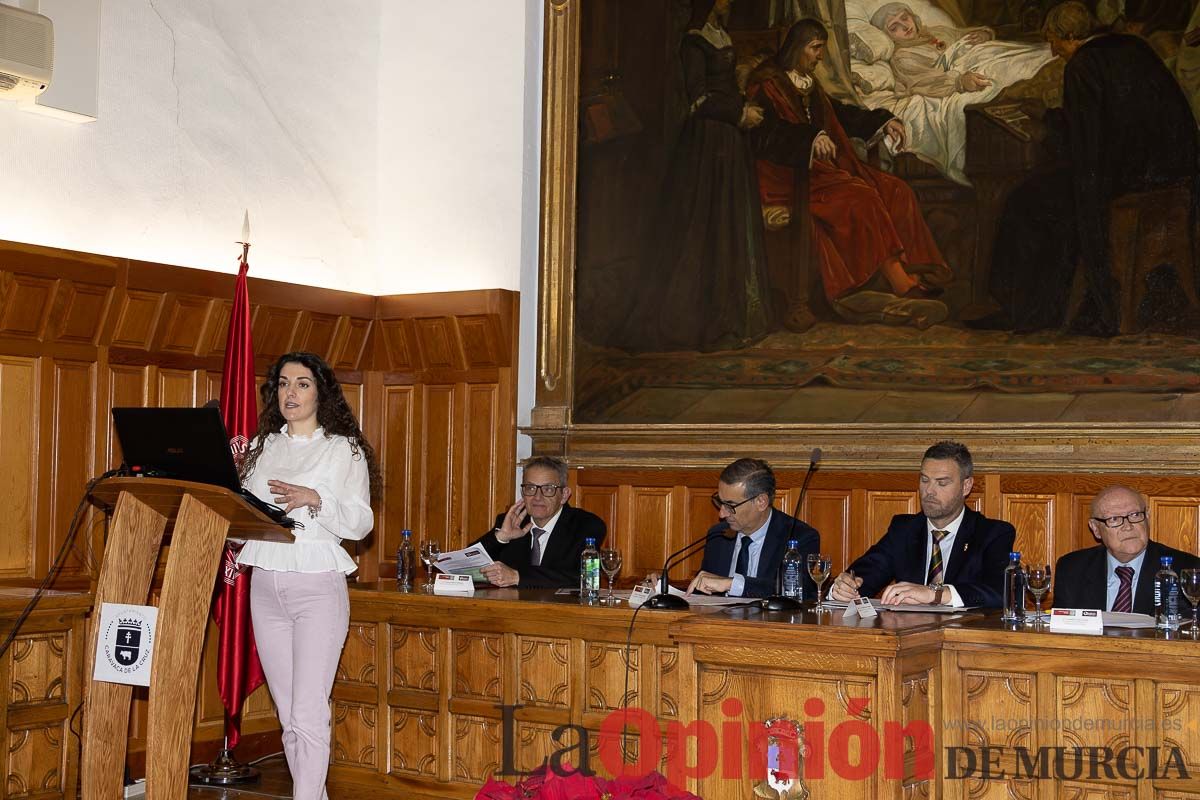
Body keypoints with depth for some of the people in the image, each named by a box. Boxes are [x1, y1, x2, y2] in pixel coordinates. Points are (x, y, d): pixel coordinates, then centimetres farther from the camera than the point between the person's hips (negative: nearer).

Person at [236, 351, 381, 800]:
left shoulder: (344, 449, 2)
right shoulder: (261, 448, 15)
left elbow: (361, 523, -7)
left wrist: (314, 500, -21)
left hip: (318, 586, -5)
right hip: (265, 587, 5)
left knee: (309, 714, -12)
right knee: (288, 715, 9)